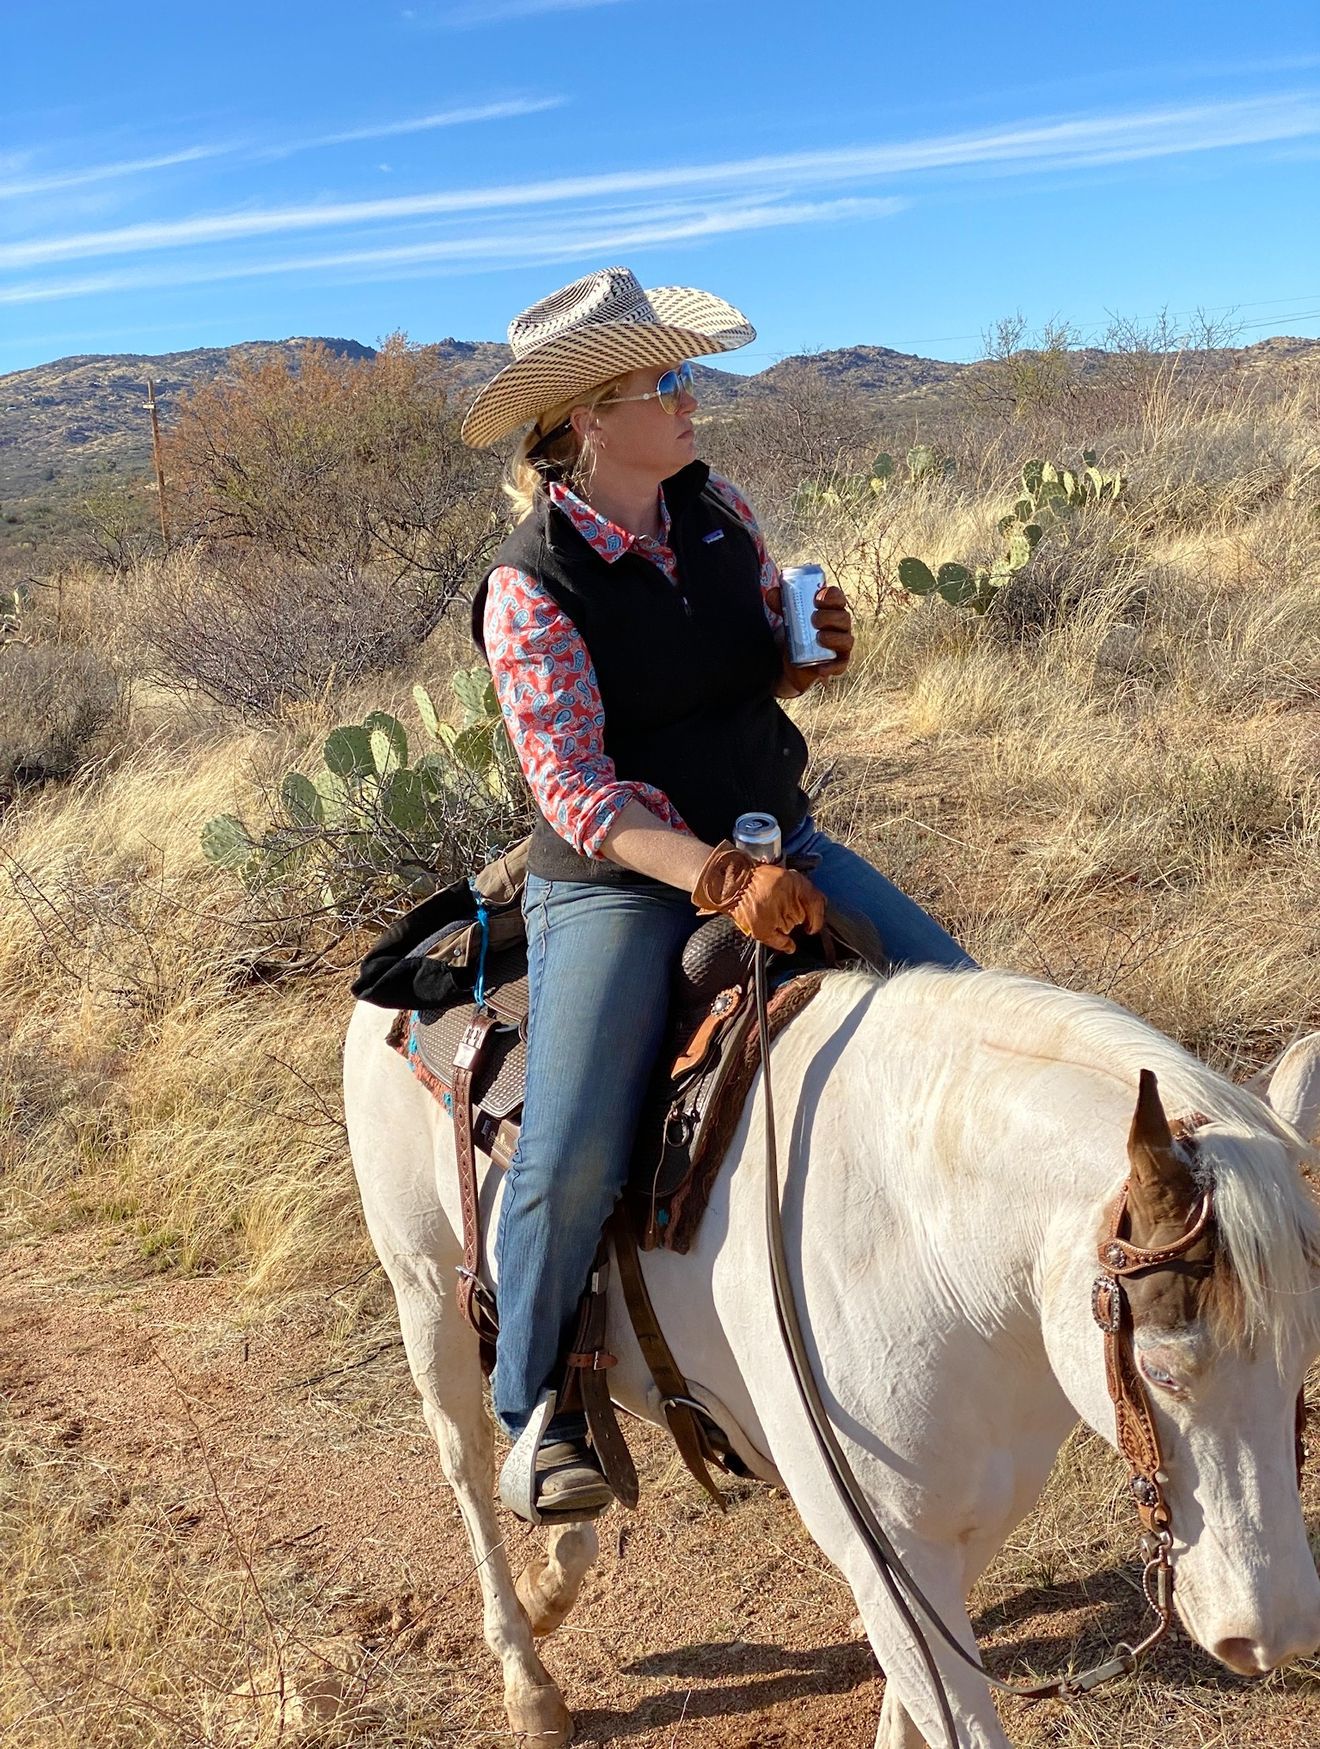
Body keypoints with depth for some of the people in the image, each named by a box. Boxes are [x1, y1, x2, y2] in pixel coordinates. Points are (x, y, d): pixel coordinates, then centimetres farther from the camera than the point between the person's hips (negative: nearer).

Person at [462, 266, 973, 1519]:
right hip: (618, 882, -6)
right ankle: (537, 1408, 8)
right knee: (569, 1158, -19)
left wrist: (817, 653, -8)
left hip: (771, 840, 6)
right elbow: (571, 784, -20)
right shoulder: (533, 582, -14)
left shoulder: (715, 509, 3)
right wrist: (720, 882, -32)